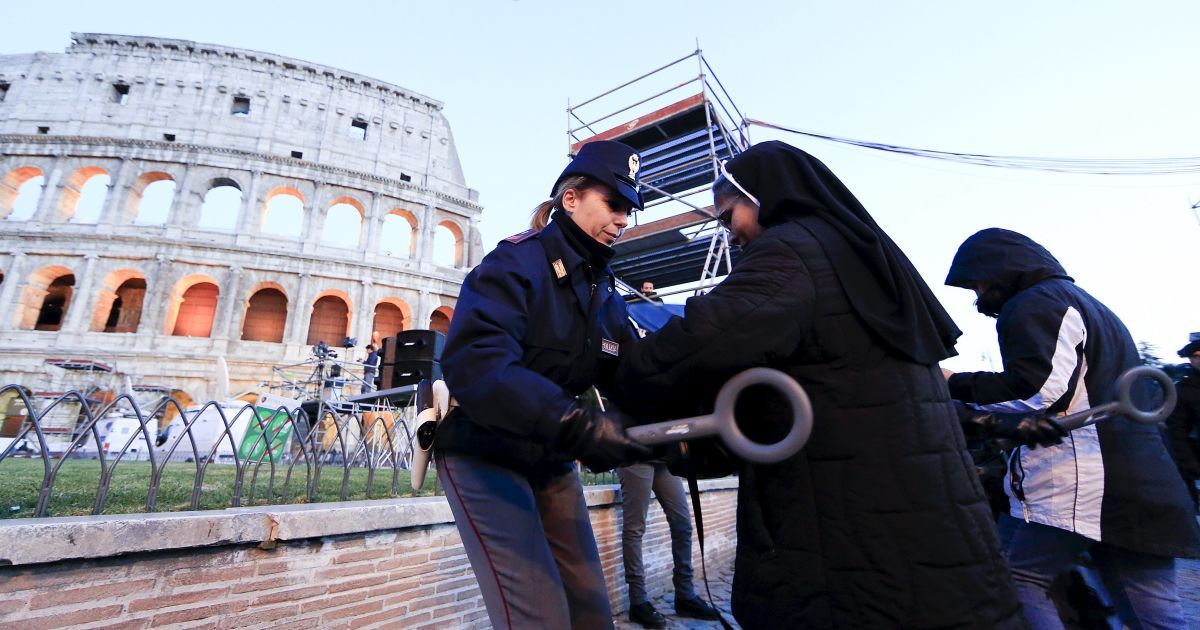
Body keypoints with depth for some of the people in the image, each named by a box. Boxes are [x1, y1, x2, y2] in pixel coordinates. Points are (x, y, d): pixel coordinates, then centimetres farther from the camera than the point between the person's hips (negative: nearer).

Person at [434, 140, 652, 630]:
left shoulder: (606, 293, 6)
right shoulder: (517, 262, -18)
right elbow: (474, 361, -34)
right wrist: (579, 424, -44)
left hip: (552, 462, 7)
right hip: (485, 456, -7)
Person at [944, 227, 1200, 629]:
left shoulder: (1035, 304, -6)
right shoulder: (1087, 304, 26)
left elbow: (1038, 388, -19)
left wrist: (954, 384, -11)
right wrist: (1033, 421, 23)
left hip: (1077, 484, -10)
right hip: (1142, 484, 10)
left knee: (1013, 583, -5)